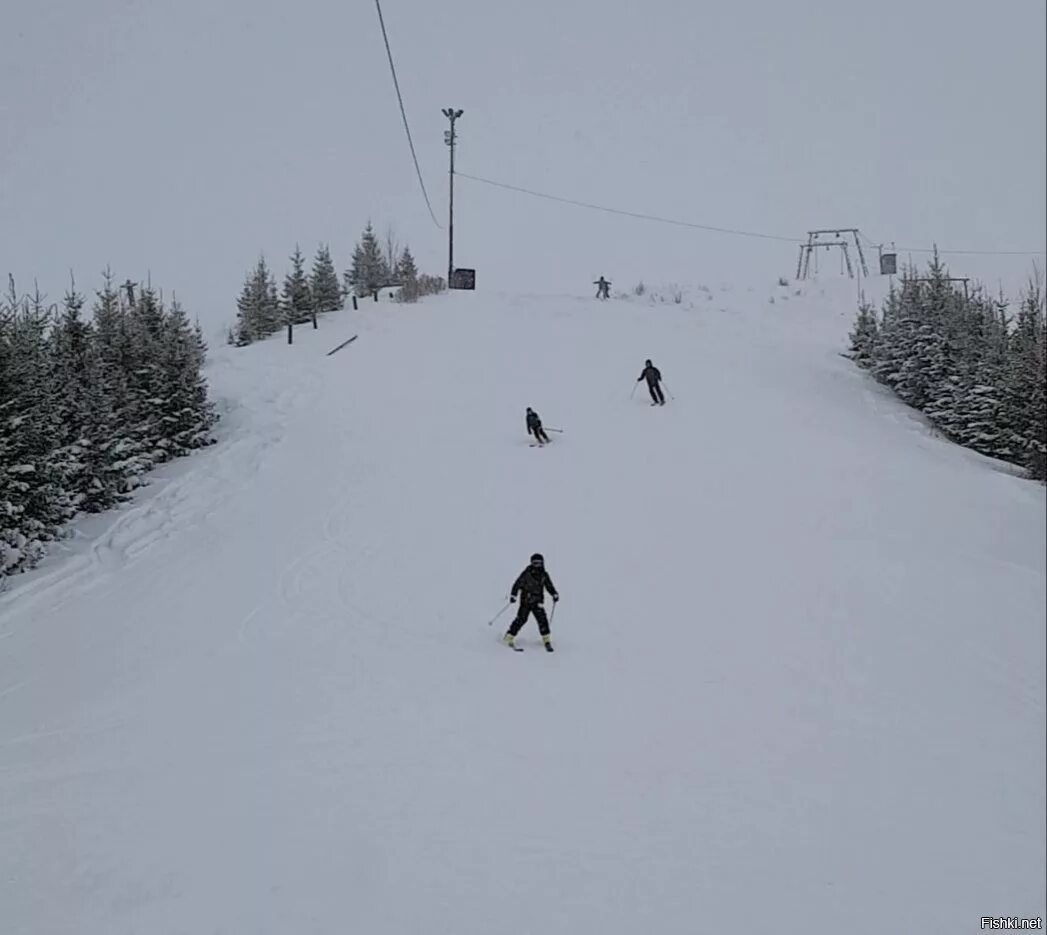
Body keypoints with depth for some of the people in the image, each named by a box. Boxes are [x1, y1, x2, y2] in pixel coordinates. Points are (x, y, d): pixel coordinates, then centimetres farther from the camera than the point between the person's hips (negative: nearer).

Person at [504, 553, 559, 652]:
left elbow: (549, 586, 15)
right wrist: (513, 595, -18)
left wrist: (555, 594, -2)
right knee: (521, 619, -8)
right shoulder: (527, 573, -7)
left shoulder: (544, 575, 6)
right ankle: (508, 638, 4)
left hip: (537, 603, 4)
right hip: (525, 601, -3)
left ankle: (547, 641, -1)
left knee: (542, 619, -8)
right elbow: (518, 583, -7)